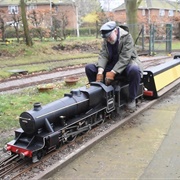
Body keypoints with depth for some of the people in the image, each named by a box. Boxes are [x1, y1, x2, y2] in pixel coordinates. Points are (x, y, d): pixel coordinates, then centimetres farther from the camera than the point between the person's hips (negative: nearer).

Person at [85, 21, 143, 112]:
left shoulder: (127, 37, -18)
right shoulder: (105, 40, -2)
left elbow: (124, 58, -26)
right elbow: (103, 55, -13)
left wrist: (113, 72, -36)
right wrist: (100, 72, -30)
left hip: (127, 63, -5)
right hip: (112, 64, 5)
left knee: (135, 70, -41)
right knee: (89, 68, -10)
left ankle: (131, 99, -21)